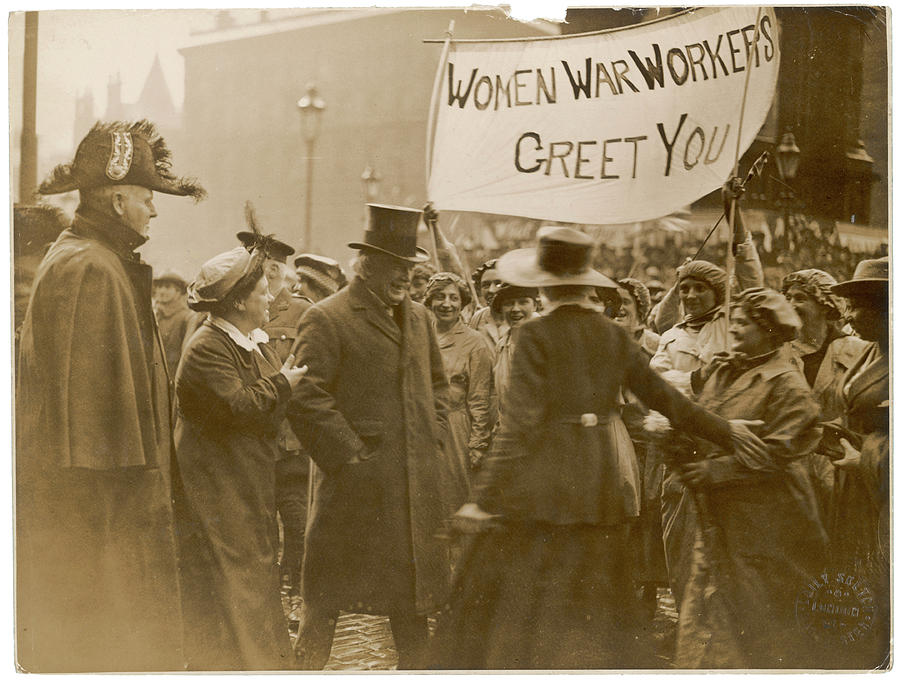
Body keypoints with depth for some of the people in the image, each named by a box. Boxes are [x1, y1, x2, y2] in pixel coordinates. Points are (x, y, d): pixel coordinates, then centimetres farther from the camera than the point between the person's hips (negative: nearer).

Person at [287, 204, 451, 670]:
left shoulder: (419, 317, 15)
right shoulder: (326, 319, -8)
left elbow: (437, 382, 26)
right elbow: (306, 399, -14)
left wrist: (434, 438, 12)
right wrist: (350, 454, -15)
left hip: (416, 484, 7)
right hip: (355, 485, -6)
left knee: (412, 593, 14)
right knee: (326, 595, 1)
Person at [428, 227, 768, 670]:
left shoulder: (536, 335, -10)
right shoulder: (613, 335, 4)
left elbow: (520, 423, -16)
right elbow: (663, 397, 10)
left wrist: (485, 497, -15)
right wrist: (723, 431, 22)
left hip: (546, 481, -5)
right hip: (606, 476, 5)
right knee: (595, 611, 14)